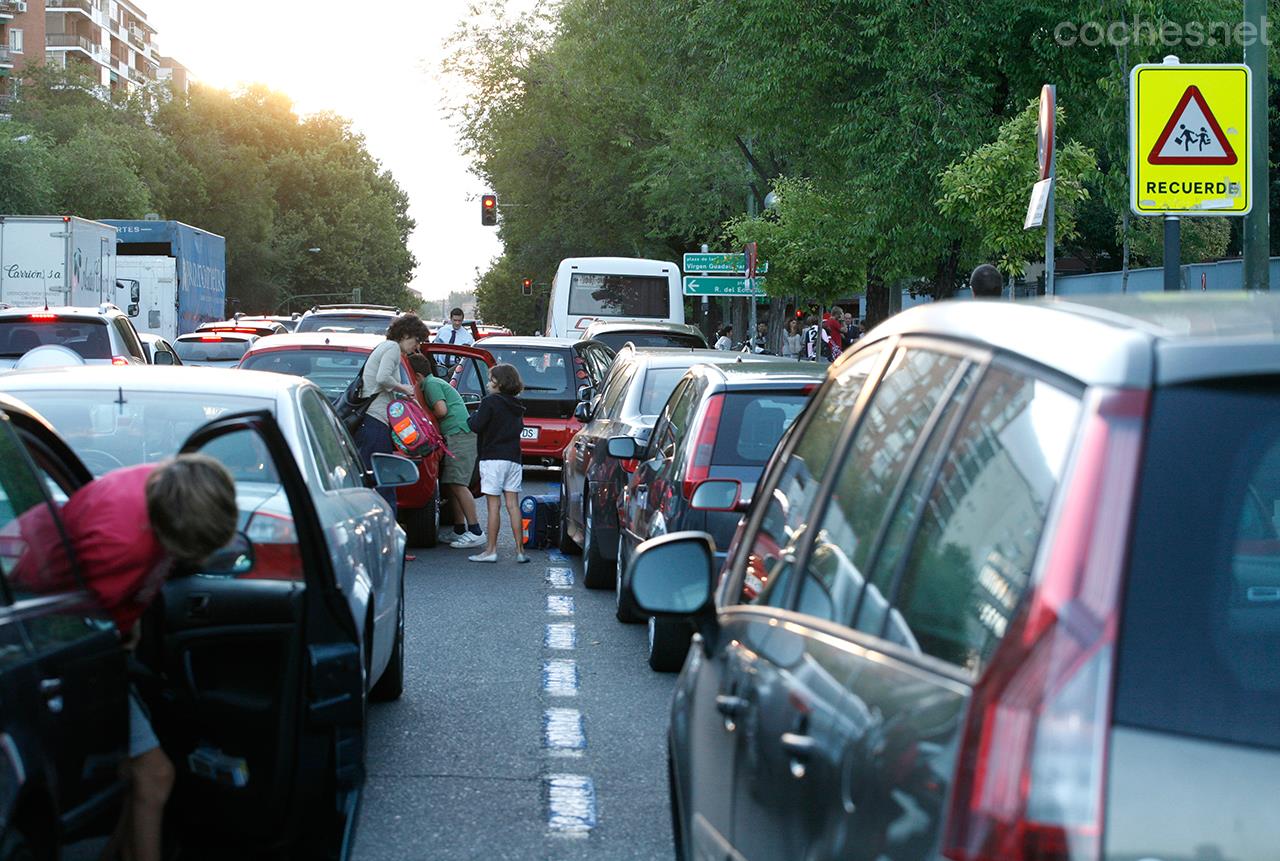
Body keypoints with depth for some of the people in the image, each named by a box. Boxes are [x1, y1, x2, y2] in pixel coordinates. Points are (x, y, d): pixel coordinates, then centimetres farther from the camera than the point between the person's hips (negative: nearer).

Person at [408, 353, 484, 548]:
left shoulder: (431, 384, -5)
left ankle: (475, 532, -16)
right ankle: (460, 530, 15)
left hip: (460, 435, -10)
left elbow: (441, 410, -14)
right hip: (458, 436, 10)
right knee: (450, 485, 12)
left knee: (457, 484, -14)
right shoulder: (436, 382, 25)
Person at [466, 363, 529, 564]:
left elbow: (476, 426, -13)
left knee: (494, 504, -5)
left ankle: (491, 550, -4)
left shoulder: (490, 402, -8)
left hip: (493, 459, -6)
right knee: (512, 504, 6)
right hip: (513, 459, 7)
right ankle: (520, 550, 3)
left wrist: (471, 418, 7)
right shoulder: (516, 407, 16)